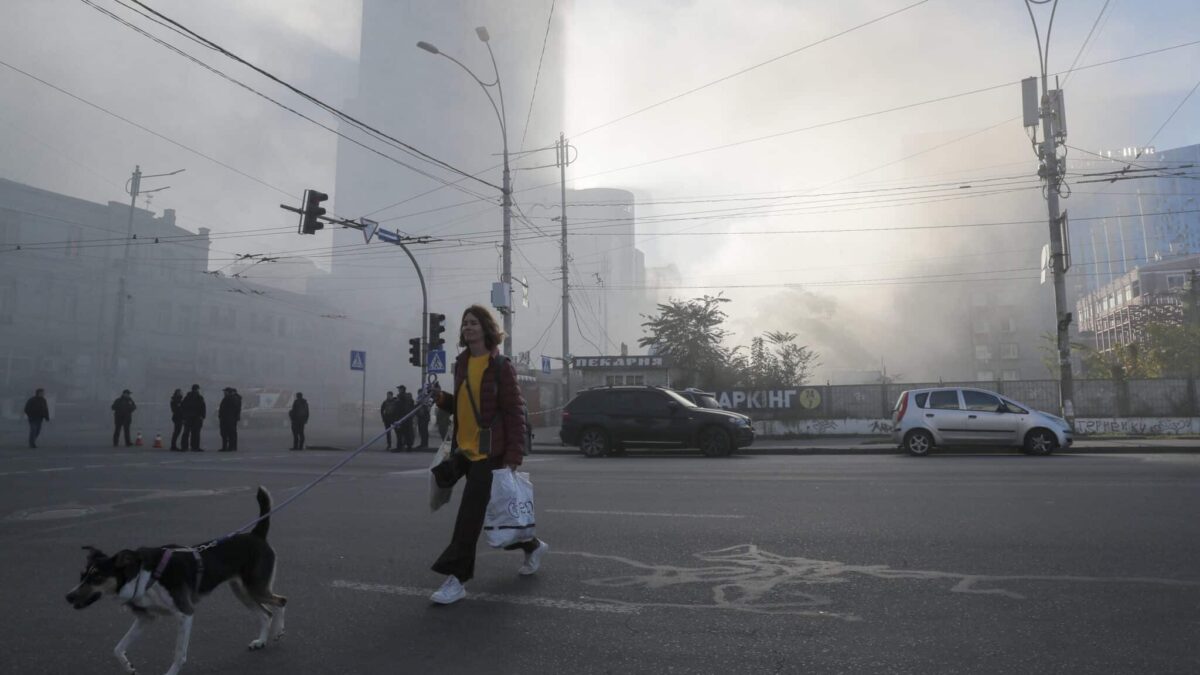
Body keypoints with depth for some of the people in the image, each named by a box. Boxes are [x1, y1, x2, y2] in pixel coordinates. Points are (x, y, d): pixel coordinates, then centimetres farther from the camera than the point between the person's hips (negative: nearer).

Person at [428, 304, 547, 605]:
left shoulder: (501, 367, -11)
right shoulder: (461, 364, 10)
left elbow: (515, 414, -13)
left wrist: (513, 458, -17)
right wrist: (442, 399, -2)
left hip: (490, 453, -8)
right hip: (465, 450, 8)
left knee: (469, 515, -7)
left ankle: (456, 578, 2)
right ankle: (532, 546, 39)